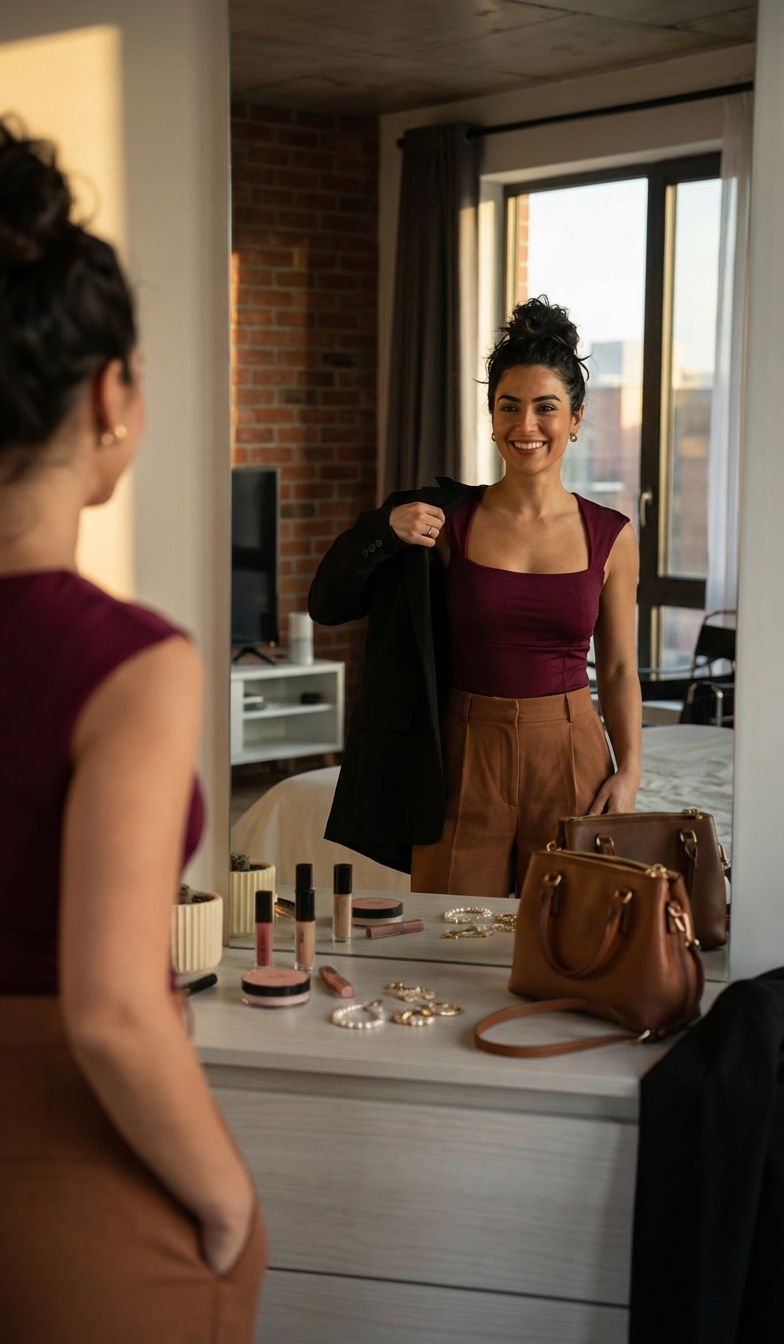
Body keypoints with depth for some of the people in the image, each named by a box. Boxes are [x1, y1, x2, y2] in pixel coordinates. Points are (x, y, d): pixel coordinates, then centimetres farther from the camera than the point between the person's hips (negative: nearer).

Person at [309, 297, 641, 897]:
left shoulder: (610, 536, 3)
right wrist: (385, 529, -14)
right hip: (465, 761, 0)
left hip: (569, 758, 1)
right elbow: (330, 603, 0)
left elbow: (619, 669, 8)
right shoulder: (451, 520, -1)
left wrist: (629, 770, -3)